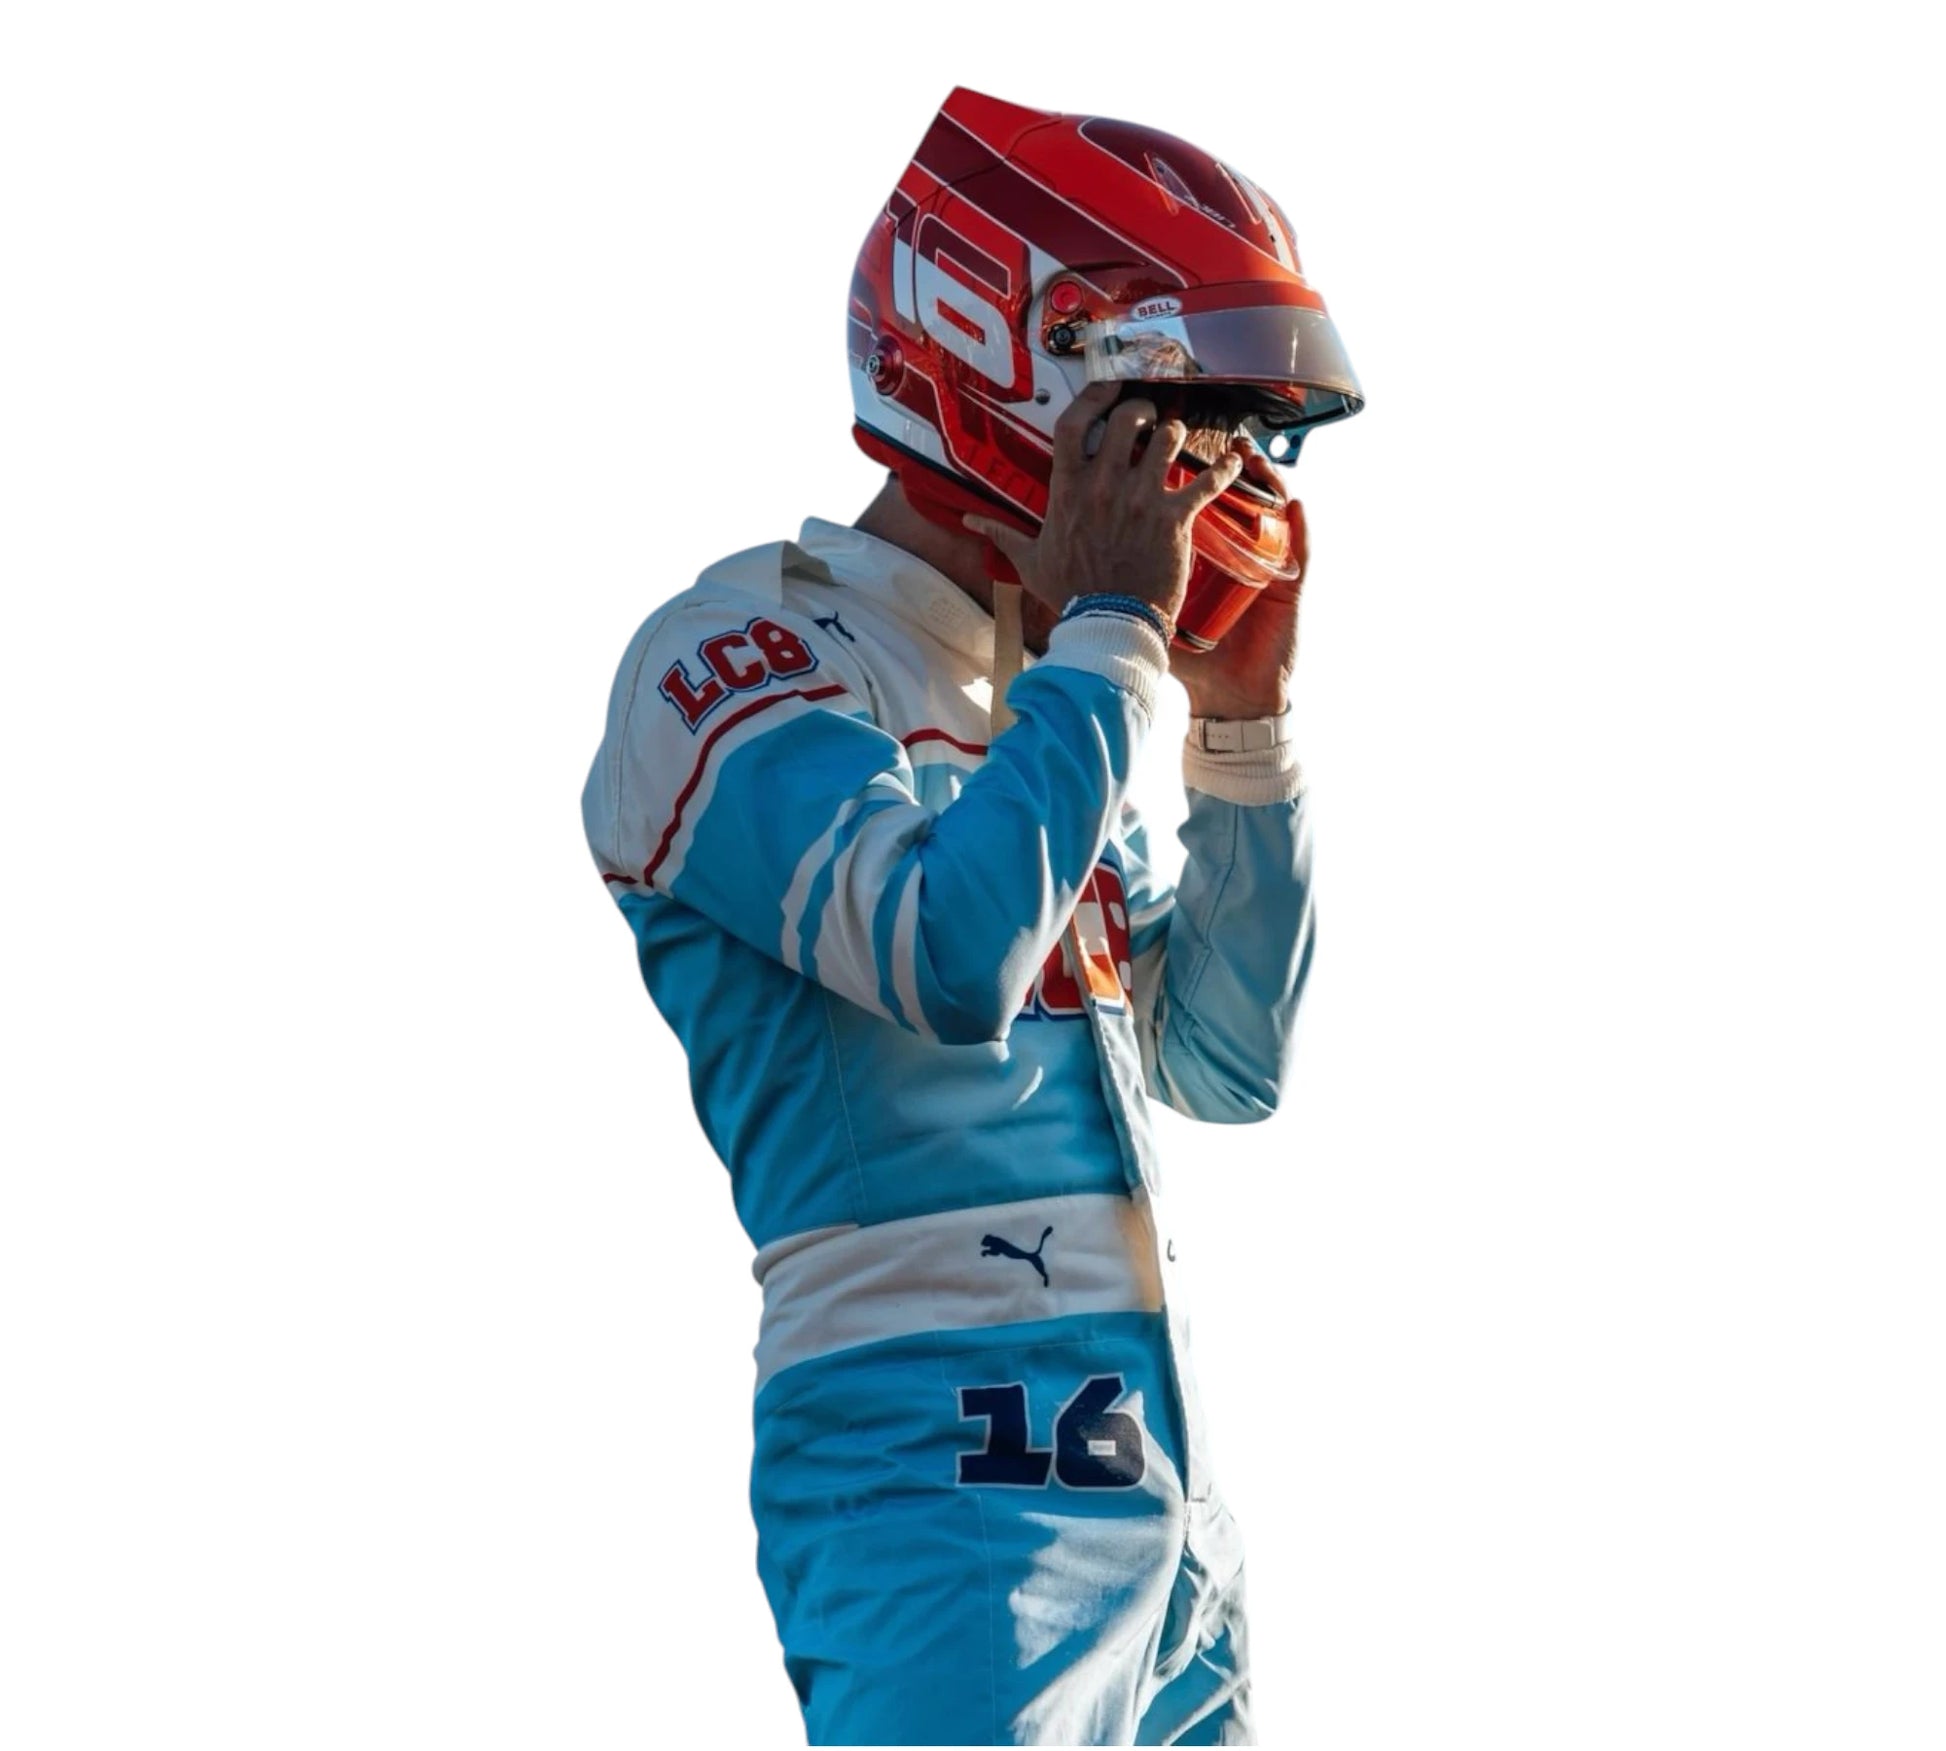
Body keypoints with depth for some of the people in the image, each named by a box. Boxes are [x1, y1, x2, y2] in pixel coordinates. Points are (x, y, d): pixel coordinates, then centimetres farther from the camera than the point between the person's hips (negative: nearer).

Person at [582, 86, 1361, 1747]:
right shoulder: (747, 656, -7)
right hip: (948, 1483, -9)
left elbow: (1230, 1066, 22)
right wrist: (1108, 633, -12)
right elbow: (954, 960, -23)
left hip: (1154, 1489, 9)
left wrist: (1244, 722, 11)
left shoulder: (1035, 695, 20)